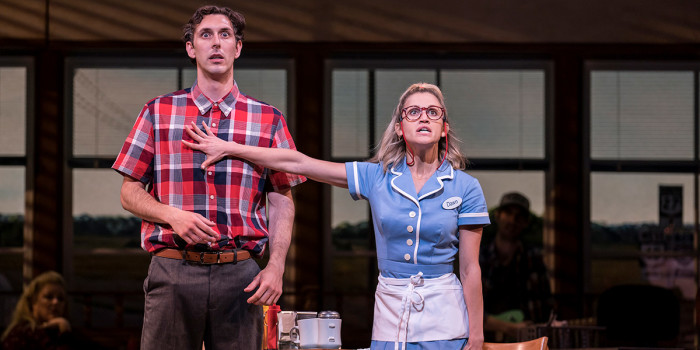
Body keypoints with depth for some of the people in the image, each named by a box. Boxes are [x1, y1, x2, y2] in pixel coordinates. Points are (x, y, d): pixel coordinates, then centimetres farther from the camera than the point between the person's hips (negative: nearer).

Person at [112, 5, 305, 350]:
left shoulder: (268, 120, 10)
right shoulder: (158, 112, 9)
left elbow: (282, 202, 10)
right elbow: (130, 192, 9)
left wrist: (276, 267, -4)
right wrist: (172, 215, -10)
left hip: (239, 273, 1)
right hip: (172, 271, 0)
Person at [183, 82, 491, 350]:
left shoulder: (465, 188, -1)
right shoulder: (377, 177, 4)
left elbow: (470, 269, 0)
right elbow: (298, 163, 5)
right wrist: (229, 149, 5)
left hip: (443, 321, -2)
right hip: (390, 317, 2)